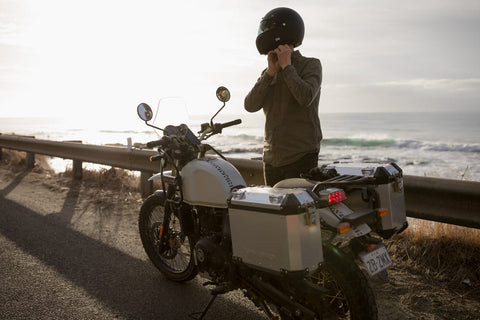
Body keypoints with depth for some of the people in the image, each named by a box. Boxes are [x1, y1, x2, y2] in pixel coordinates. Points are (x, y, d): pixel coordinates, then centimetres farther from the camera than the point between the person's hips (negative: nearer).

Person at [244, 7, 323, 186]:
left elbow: (306, 98, -21)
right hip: (272, 158, 6)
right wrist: (271, 72, -8)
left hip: (301, 157, -6)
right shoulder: (268, 73, 14)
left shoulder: (311, 65, -1)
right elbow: (250, 105, -1)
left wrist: (286, 66, -12)